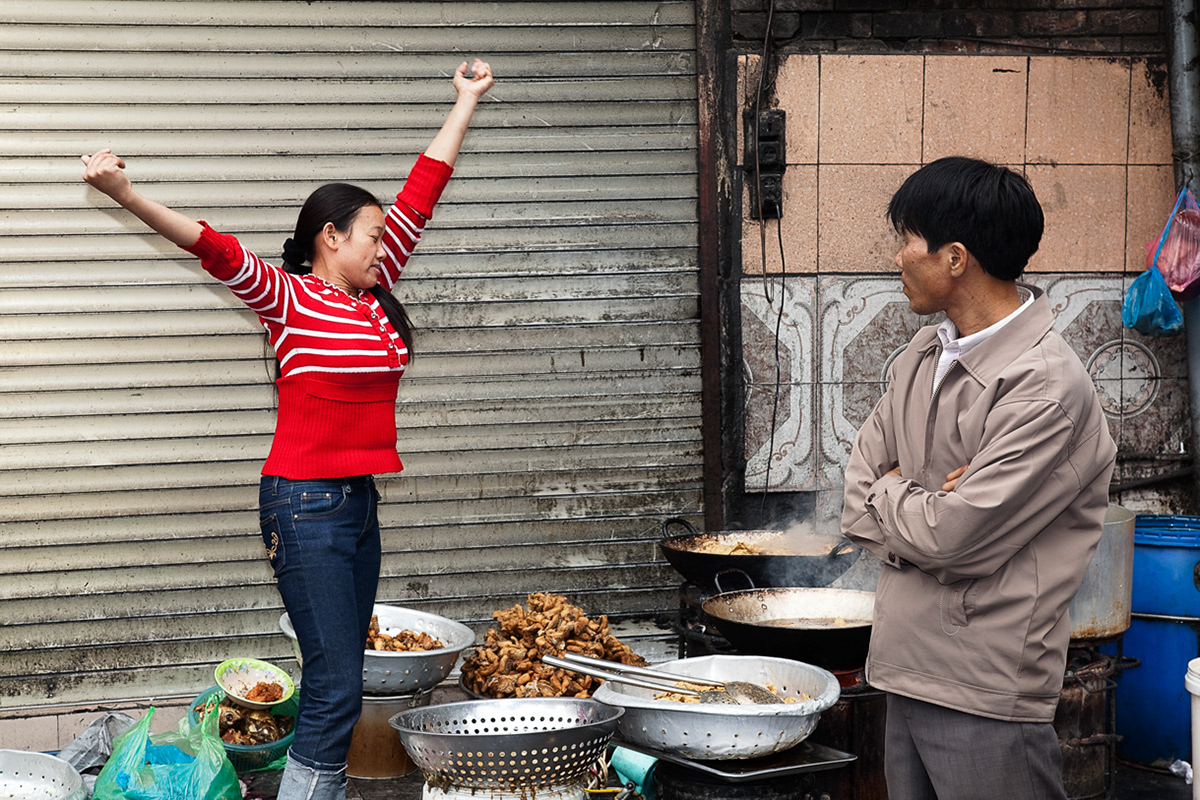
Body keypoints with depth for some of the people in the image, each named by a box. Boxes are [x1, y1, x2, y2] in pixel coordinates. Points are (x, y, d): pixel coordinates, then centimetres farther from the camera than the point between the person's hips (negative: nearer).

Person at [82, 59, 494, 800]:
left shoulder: (374, 294, 12)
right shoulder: (289, 299, -7)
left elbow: (421, 195, 17)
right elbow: (216, 249, -21)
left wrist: (467, 101, 24)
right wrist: (126, 194, -35)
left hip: (360, 500, 8)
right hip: (306, 504, -8)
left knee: (342, 680, 9)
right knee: (335, 688, -11)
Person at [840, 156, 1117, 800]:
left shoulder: (1048, 387, -18)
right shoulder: (919, 358, 9)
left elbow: (952, 537, -21)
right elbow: (857, 509, 9)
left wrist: (889, 494, -2)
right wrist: (923, 506, -10)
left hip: (986, 697, -8)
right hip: (906, 672, 8)